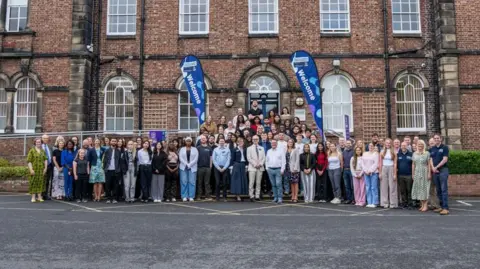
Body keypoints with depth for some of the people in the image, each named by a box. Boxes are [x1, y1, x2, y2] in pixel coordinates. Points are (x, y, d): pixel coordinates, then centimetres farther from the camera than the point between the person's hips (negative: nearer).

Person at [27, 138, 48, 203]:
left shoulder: (43, 151, 12)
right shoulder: (32, 151, -1)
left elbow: (45, 160, 7)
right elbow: (29, 161, -6)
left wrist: (45, 168, -4)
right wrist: (31, 169, -14)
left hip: (41, 170, 4)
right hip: (34, 170, -4)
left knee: (41, 182, 5)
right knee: (33, 183, -1)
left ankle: (39, 197, 11)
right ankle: (33, 197, 4)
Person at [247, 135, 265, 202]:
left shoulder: (261, 148, 17)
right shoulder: (249, 148, 7)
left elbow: (263, 158, 10)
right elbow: (249, 158, -2)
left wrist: (260, 164, -6)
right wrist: (255, 164, -10)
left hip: (260, 167, 3)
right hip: (252, 167, -3)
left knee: (258, 183, 3)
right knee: (251, 182, -7)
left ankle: (257, 196, 6)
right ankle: (251, 196, -3)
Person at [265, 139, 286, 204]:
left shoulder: (280, 151, 2)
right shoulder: (268, 151, 14)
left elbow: (283, 161, -2)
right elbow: (266, 160, 19)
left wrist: (282, 169, -8)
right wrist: (267, 168, 8)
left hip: (278, 170, -4)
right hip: (270, 170, 4)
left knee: (278, 184, -11)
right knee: (273, 185, 7)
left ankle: (280, 198, -8)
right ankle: (275, 197, 14)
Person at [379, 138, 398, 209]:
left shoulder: (393, 152, 2)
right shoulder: (382, 152, 7)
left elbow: (395, 164, -2)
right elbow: (380, 163, 6)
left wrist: (395, 174, -8)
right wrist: (380, 173, 0)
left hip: (391, 169, -2)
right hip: (384, 169, 2)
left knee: (392, 186, -1)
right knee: (384, 186, 3)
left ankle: (392, 203, 4)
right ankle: (385, 203, 9)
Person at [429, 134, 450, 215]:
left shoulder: (444, 148, -1)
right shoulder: (431, 149, 14)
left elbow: (445, 159, -9)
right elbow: (431, 160, 8)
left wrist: (436, 167, -10)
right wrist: (433, 168, -8)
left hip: (443, 170, -5)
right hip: (435, 171, 5)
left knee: (444, 189, -10)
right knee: (438, 190, 9)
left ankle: (446, 208, -11)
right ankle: (441, 206, 16)